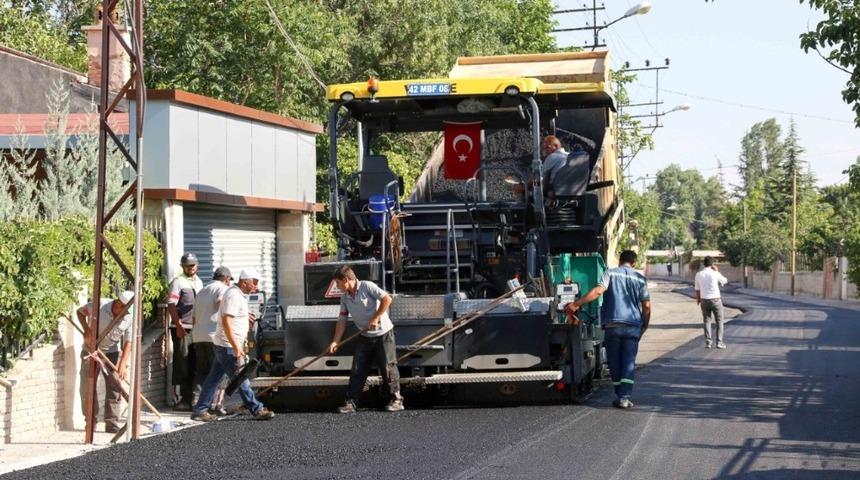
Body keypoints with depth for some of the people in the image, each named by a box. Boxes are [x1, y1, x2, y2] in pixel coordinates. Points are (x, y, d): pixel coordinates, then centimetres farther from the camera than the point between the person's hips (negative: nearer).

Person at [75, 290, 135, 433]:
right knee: (88, 387, -1)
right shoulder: (99, 305, -22)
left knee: (115, 388, -1)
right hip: (91, 349, -2)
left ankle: (112, 425, 5)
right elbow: (80, 312, -5)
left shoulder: (129, 318, -16)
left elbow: (128, 343, -13)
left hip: (112, 352, 2)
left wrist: (122, 365, -21)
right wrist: (87, 329, -19)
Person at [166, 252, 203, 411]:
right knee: (182, 363, -6)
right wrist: (178, 325, -23)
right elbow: (171, 305, -13)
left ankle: (189, 397, 18)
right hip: (181, 328, -7)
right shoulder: (178, 282, -6)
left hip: (196, 328, 7)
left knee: (193, 365, 10)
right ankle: (181, 399, -4)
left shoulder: (199, 282, 17)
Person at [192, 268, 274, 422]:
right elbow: (226, 322, -25)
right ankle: (257, 410, 2)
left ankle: (200, 410, 12)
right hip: (228, 346, -10)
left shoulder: (238, 294, 15)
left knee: (214, 378, 10)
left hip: (223, 346, 10)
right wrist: (236, 347, -26)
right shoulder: (234, 296, -18)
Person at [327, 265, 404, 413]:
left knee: (387, 368, -3)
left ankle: (396, 400, 8)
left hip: (383, 334, -6)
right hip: (364, 337, 6)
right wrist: (335, 342, -3)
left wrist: (375, 318, -20)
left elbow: (387, 299, -21)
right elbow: (342, 320, 6)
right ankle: (350, 402, 4)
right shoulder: (345, 298, 6)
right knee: (357, 370, 1)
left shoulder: (367, 286, -14)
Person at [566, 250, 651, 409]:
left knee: (614, 362, 10)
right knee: (629, 362, 0)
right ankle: (625, 397, -10)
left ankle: (619, 396, 14)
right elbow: (646, 306, 4)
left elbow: (598, 290, -12)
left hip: (613, 324, -1)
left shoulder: (611, 273, 4)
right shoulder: (639, 278, 8)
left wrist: (576, 304, -12)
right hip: (633, 325, 1)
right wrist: (645, 326, 16)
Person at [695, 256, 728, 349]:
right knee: (719, 321, 7)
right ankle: (719, 342, 2)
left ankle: (708, 342, 8)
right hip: (715, 299, -3)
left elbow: (697, 289, 4)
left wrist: (698, 300, 18)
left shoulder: (699, 274, -2)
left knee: (707, 321, 12)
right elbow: (725, 281, 7)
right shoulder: (715, 274, -11)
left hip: (704, 300, 3)